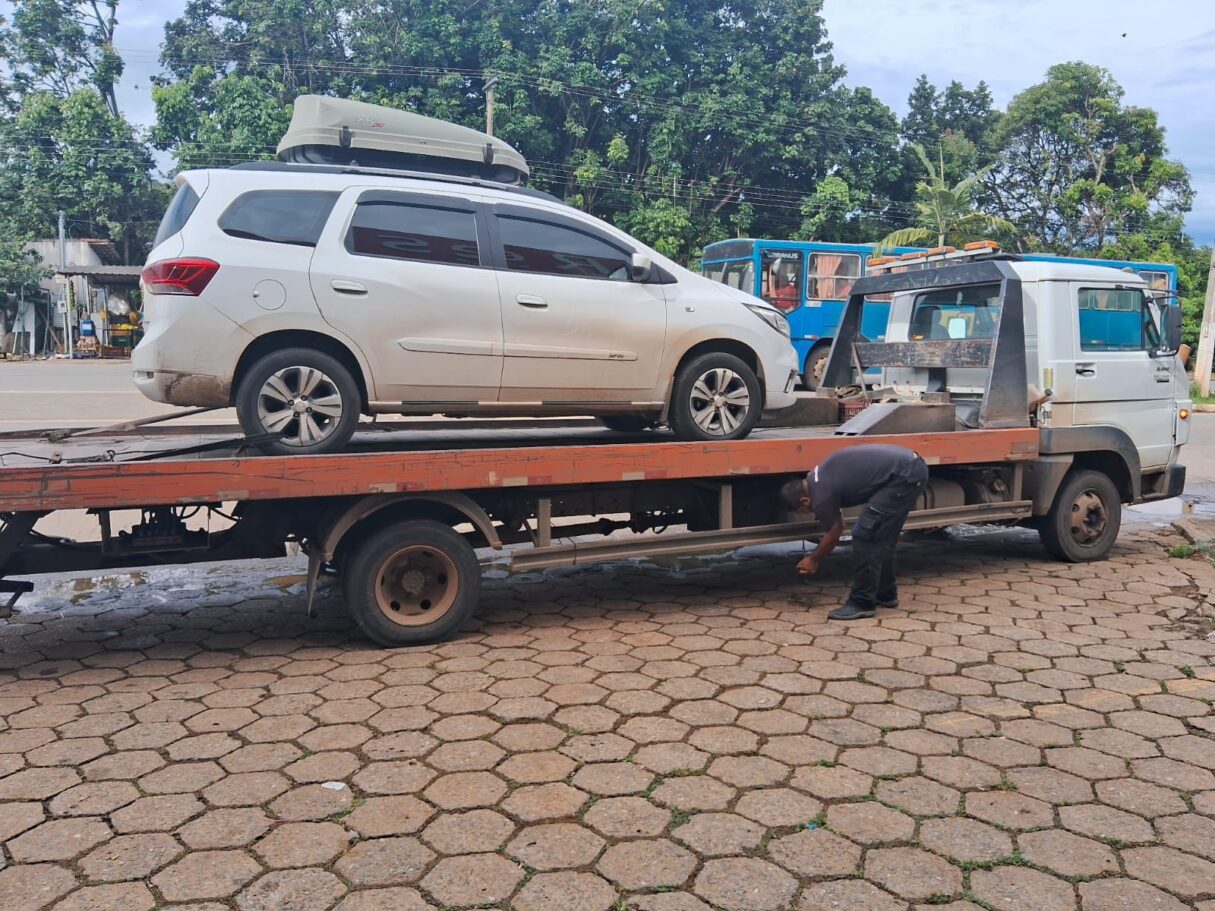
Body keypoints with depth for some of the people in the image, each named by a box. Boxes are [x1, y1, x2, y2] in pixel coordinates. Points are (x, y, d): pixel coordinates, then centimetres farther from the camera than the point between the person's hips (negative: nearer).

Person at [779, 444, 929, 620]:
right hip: (913, 468, 10)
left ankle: (862, 603, 2)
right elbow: (837, 526, 30)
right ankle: (885, 593, 30)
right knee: (881, 536, 19)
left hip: (904, 476, -10)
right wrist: (817, 558, 36)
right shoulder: (818, 478, 17)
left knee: (865, 535, -5)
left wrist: (813, 560, 24)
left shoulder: (821, 496, -10)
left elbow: (834, 534, 8)